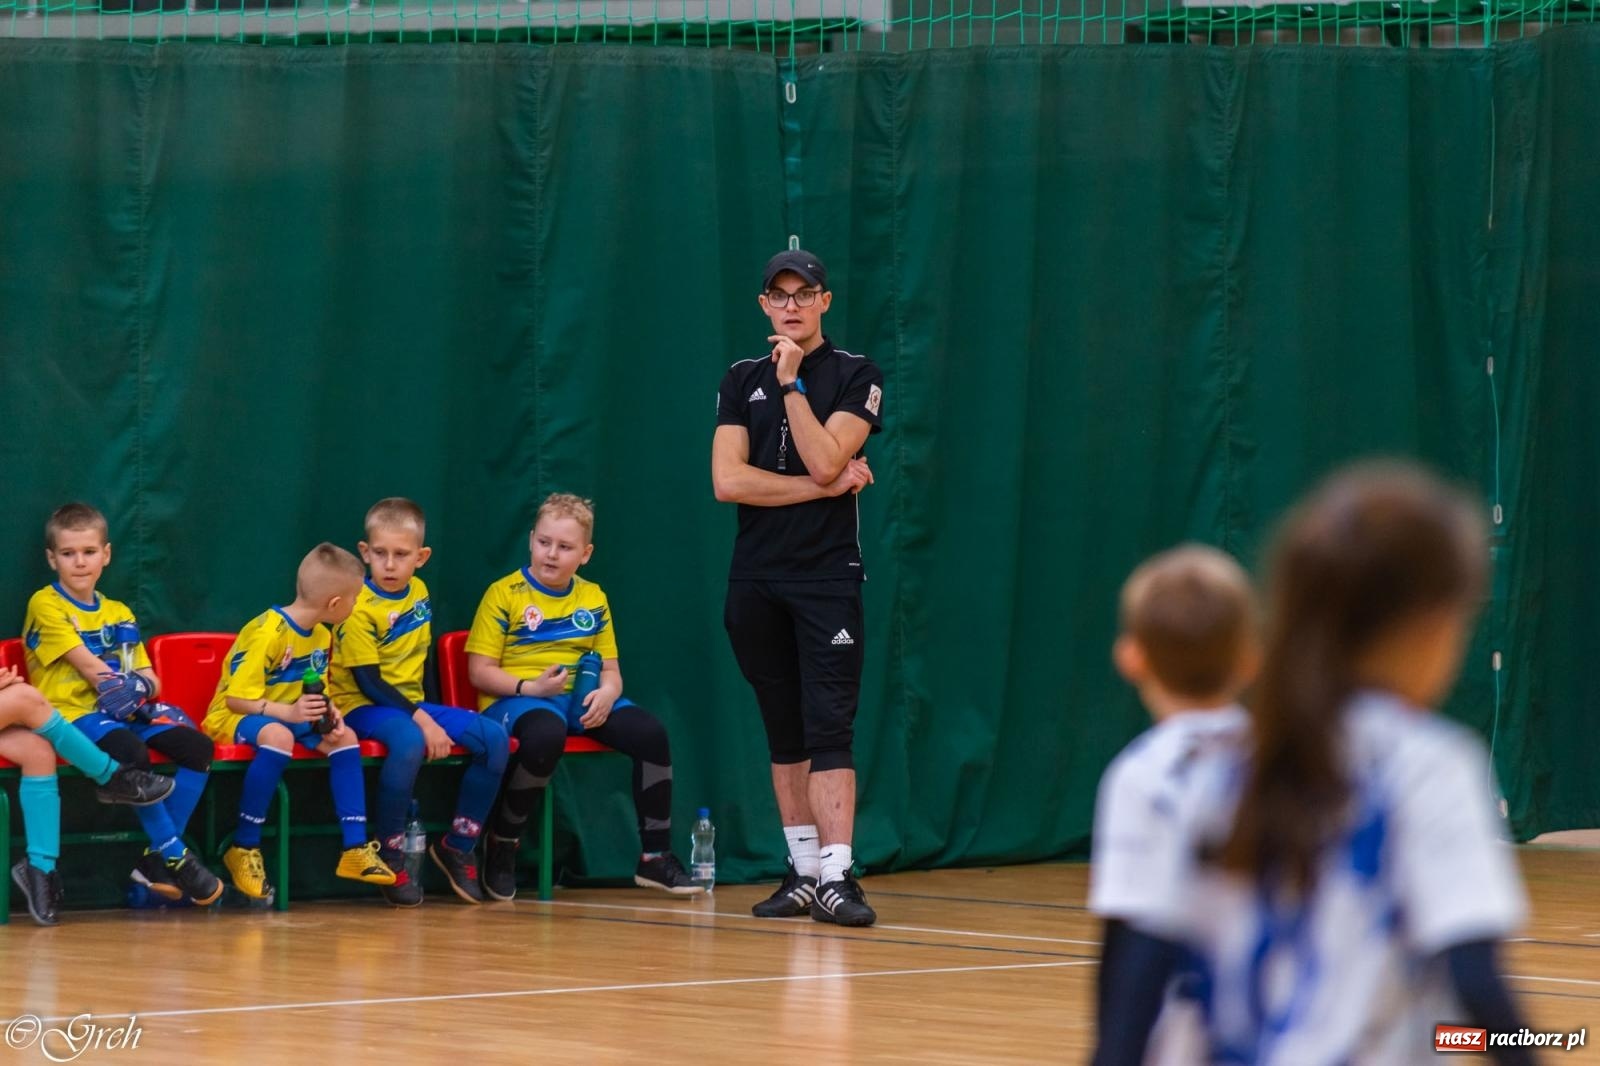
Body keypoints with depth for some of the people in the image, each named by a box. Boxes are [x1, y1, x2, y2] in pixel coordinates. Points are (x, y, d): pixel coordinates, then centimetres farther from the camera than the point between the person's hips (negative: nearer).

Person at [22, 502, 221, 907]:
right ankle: (176, 857, -23)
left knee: (197, 747, -17)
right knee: (131, 753, -36)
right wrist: (128, 684, -10)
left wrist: (140, 688, -10)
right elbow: (88, 666, -10)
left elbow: (149, 678, 13)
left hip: (124, 711, 7)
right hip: (72, 711, -7)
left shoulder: (119, 614, 19)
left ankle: (157, 858, -10)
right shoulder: (45, 605, -1)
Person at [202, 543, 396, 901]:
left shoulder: (322, 635, 4)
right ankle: (243, 848, -28)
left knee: (344, 737, -10)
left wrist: (329, 712, -9)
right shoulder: (267, 632, -25)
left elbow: (316, 692, 14)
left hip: (291, 716, 8)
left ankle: (355, 849, -10)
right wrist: (287, 713, -35)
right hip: (235, 716, -8)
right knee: (278, 737, -38)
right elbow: (236, 697, -25)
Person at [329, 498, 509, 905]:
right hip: (362, 706, -7)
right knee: (410, 741, -39)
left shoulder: (419, 593, 7)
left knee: (494, 738, -10)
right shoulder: (360, 608, -15)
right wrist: (422, 720, -25)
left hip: (410, 703, 7)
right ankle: (389, 855, -24)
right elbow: (368, 682, -19)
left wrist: (424, 713, 7)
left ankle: (458, 845, 4)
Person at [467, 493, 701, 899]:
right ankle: (502, 847, -19)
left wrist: (607, 693, -10)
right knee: (546, 734, -40)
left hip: (580, 700, 5)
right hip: (514, 699, -5)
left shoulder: (593, 599, 14)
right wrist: (530, 687, -20)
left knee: (650, 731, -18)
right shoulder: (503, 595, -1)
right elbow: (480, 671, -5)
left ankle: (655, 857, -5)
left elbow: (611, 669, 14)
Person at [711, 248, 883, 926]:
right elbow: (728, 480, -3)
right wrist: (824, 487, -7)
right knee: (783, 734, 8)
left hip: (827, 577, -4)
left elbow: (824, 459, -14)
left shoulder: (856, 376, 1)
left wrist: (792, 382, -12)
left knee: (829, 728, -12)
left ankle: (835, 877, -18)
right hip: (756, 582, 4)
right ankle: (803, 872, 13)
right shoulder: (742, 381, 10)